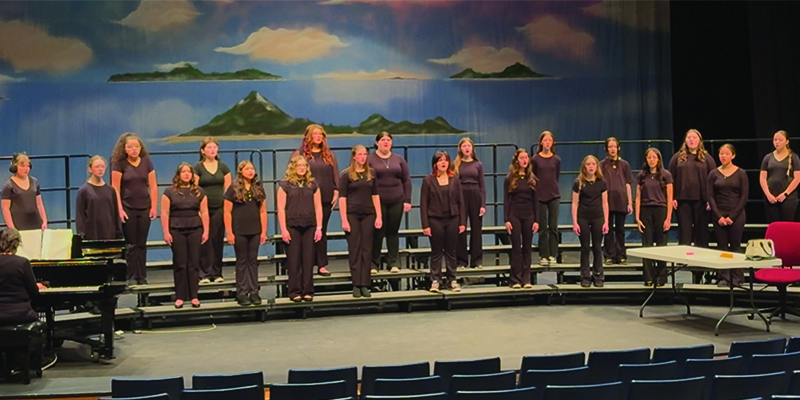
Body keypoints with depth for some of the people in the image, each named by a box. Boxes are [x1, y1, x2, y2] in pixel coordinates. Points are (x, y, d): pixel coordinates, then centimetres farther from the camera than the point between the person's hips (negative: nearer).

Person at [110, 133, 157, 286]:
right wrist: (120, 209, -12)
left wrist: (154, 207, 0)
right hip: (128, 208, -2)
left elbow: (153, 186, 6)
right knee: (131, 244, 0)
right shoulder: (119, 164, -4)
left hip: (144, 208, 3)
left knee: (141, 244, 5)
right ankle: (132, 277, 6)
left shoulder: (146, 162, 5)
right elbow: (115, 189, -6)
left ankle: (142, 276, 11)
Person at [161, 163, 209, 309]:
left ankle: (194, 296, 6)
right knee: (180, 264, 0)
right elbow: (164, 213, -1)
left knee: (194, 263, 1)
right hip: (177, 230, -1)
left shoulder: (199, 191, 9)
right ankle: (180, 297, 6)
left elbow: (204, 212, 7)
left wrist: (206, 231, 0)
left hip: (195, 230, 2)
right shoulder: (170, 191, 3)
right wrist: (166, 232, -8)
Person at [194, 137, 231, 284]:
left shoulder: (223, 167, 10)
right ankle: (205, 273, 1)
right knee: (205, 241, -4)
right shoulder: (198, 167, 2)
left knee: (218, 240, 3)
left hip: (219, 208, 2)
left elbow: (228, 188, 9)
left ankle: (217, 273, 11)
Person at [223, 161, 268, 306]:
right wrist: (229, 232, -11)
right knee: (242, 261, 3)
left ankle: (254, 292, 13)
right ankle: (242, 293, 8)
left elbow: (263, 211, 9)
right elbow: (227, 212, -5)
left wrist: (264, 231, 4)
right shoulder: (233, 188, -3)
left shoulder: (258, 188, 7)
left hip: (255, 231, 3)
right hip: (239, 232, -3)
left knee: (253, 261, 8)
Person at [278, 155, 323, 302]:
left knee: (308, 260, 2)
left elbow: (318, 207, 8)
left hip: (309, 226, 2)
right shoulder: (285, 185, 2)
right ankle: (295, 291, 6)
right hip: (292, 226, -2)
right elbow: (281, 209, -2)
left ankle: (308, 291, 9)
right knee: (294, 260, 0)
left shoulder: (313, 184, 10)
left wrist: (319, 228, 1)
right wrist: (283, 229, -8)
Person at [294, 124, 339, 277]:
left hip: (325, 199, 3)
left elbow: (335, 174, 12)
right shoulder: (300, 154, 2)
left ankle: (322, 265, 8)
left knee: (322, 231, 6)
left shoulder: (329, 154, 11)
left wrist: (336, 191, 3)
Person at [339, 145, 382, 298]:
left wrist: (379, 216, 4)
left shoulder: (371, 173, 9)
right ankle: (356, 285, 4)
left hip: (368, 215, 3)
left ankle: (365, 285, 5)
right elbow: (342, 198, -3)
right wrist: (344, 220, -10)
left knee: (366, 250, 2)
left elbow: (375, 196, 12)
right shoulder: (346, 174, -1)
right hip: (352, 215, -3)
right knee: (354, 249, 0)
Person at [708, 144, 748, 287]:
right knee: (722, 246, 1)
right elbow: (710, 196, 3)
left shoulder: (741, 173, 2)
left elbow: (744, 196, -1)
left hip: (736, 215, -2)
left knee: (735, 246, -1)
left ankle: (737, 278, 6)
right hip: (718, 215, 2)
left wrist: (732, 216, -8)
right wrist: (719, 216, -7)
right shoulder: (714, 174, 6)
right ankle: (724, 278, 7)